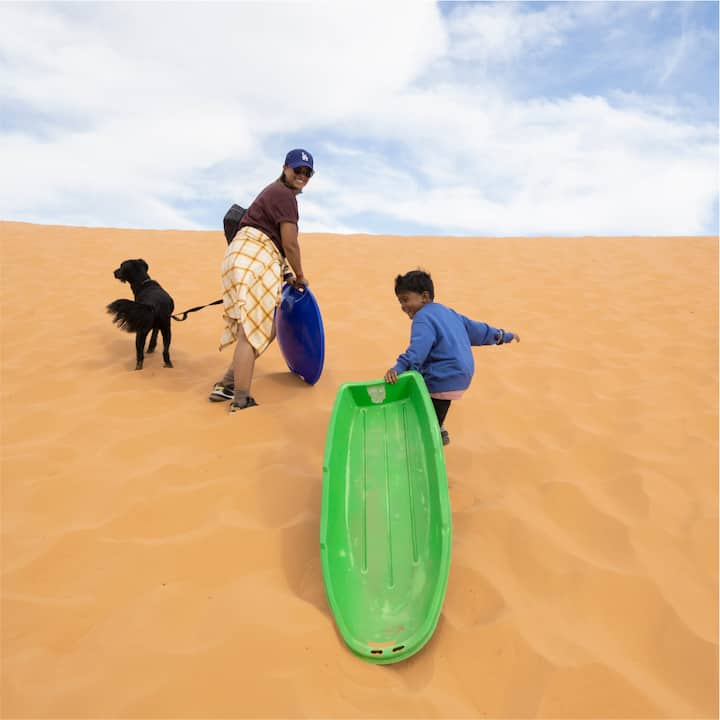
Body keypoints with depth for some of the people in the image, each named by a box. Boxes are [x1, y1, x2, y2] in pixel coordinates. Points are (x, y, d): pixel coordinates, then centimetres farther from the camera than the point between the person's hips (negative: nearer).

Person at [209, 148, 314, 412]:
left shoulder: (276, 192, 28)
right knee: (252, 332, -11)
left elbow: (276, 242, 27)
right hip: (252, 259, -11)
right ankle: (241, 403, -8)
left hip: (254, 260, 11)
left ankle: (226, 385, 16)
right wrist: (300, 276, 5)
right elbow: (290, 244, -10)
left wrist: (287, 274, 24)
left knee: (265, 329, 14)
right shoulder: (284, 194, -5)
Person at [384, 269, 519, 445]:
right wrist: (503, 336, 38)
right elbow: (474, 327, 27)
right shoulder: (447, 312, 20)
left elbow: (419, 347, -28)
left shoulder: (423, 317, -10)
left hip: (443, 380, -10)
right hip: (462, 375, 10)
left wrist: (399, 367, -41)